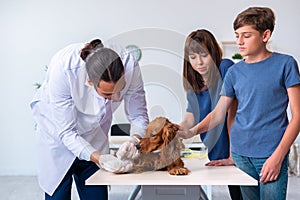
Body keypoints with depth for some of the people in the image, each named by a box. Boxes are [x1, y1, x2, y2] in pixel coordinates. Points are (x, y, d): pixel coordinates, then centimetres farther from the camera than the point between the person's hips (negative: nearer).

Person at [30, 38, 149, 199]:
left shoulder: (130, 67, -29)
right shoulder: (62, 69, -37)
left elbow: (138, 115, -14)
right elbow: (66, 131, -29)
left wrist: (135, 139, -35)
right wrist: (98, 157, -41)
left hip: (94, 135, 3)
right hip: (57, 129, -2)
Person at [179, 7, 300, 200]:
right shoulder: (235, 71, 9)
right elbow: (218, 113, 11)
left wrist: (278, 156, -11)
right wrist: (191, 132, -7)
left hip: (271, 154, -3)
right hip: (240, 153, 3)